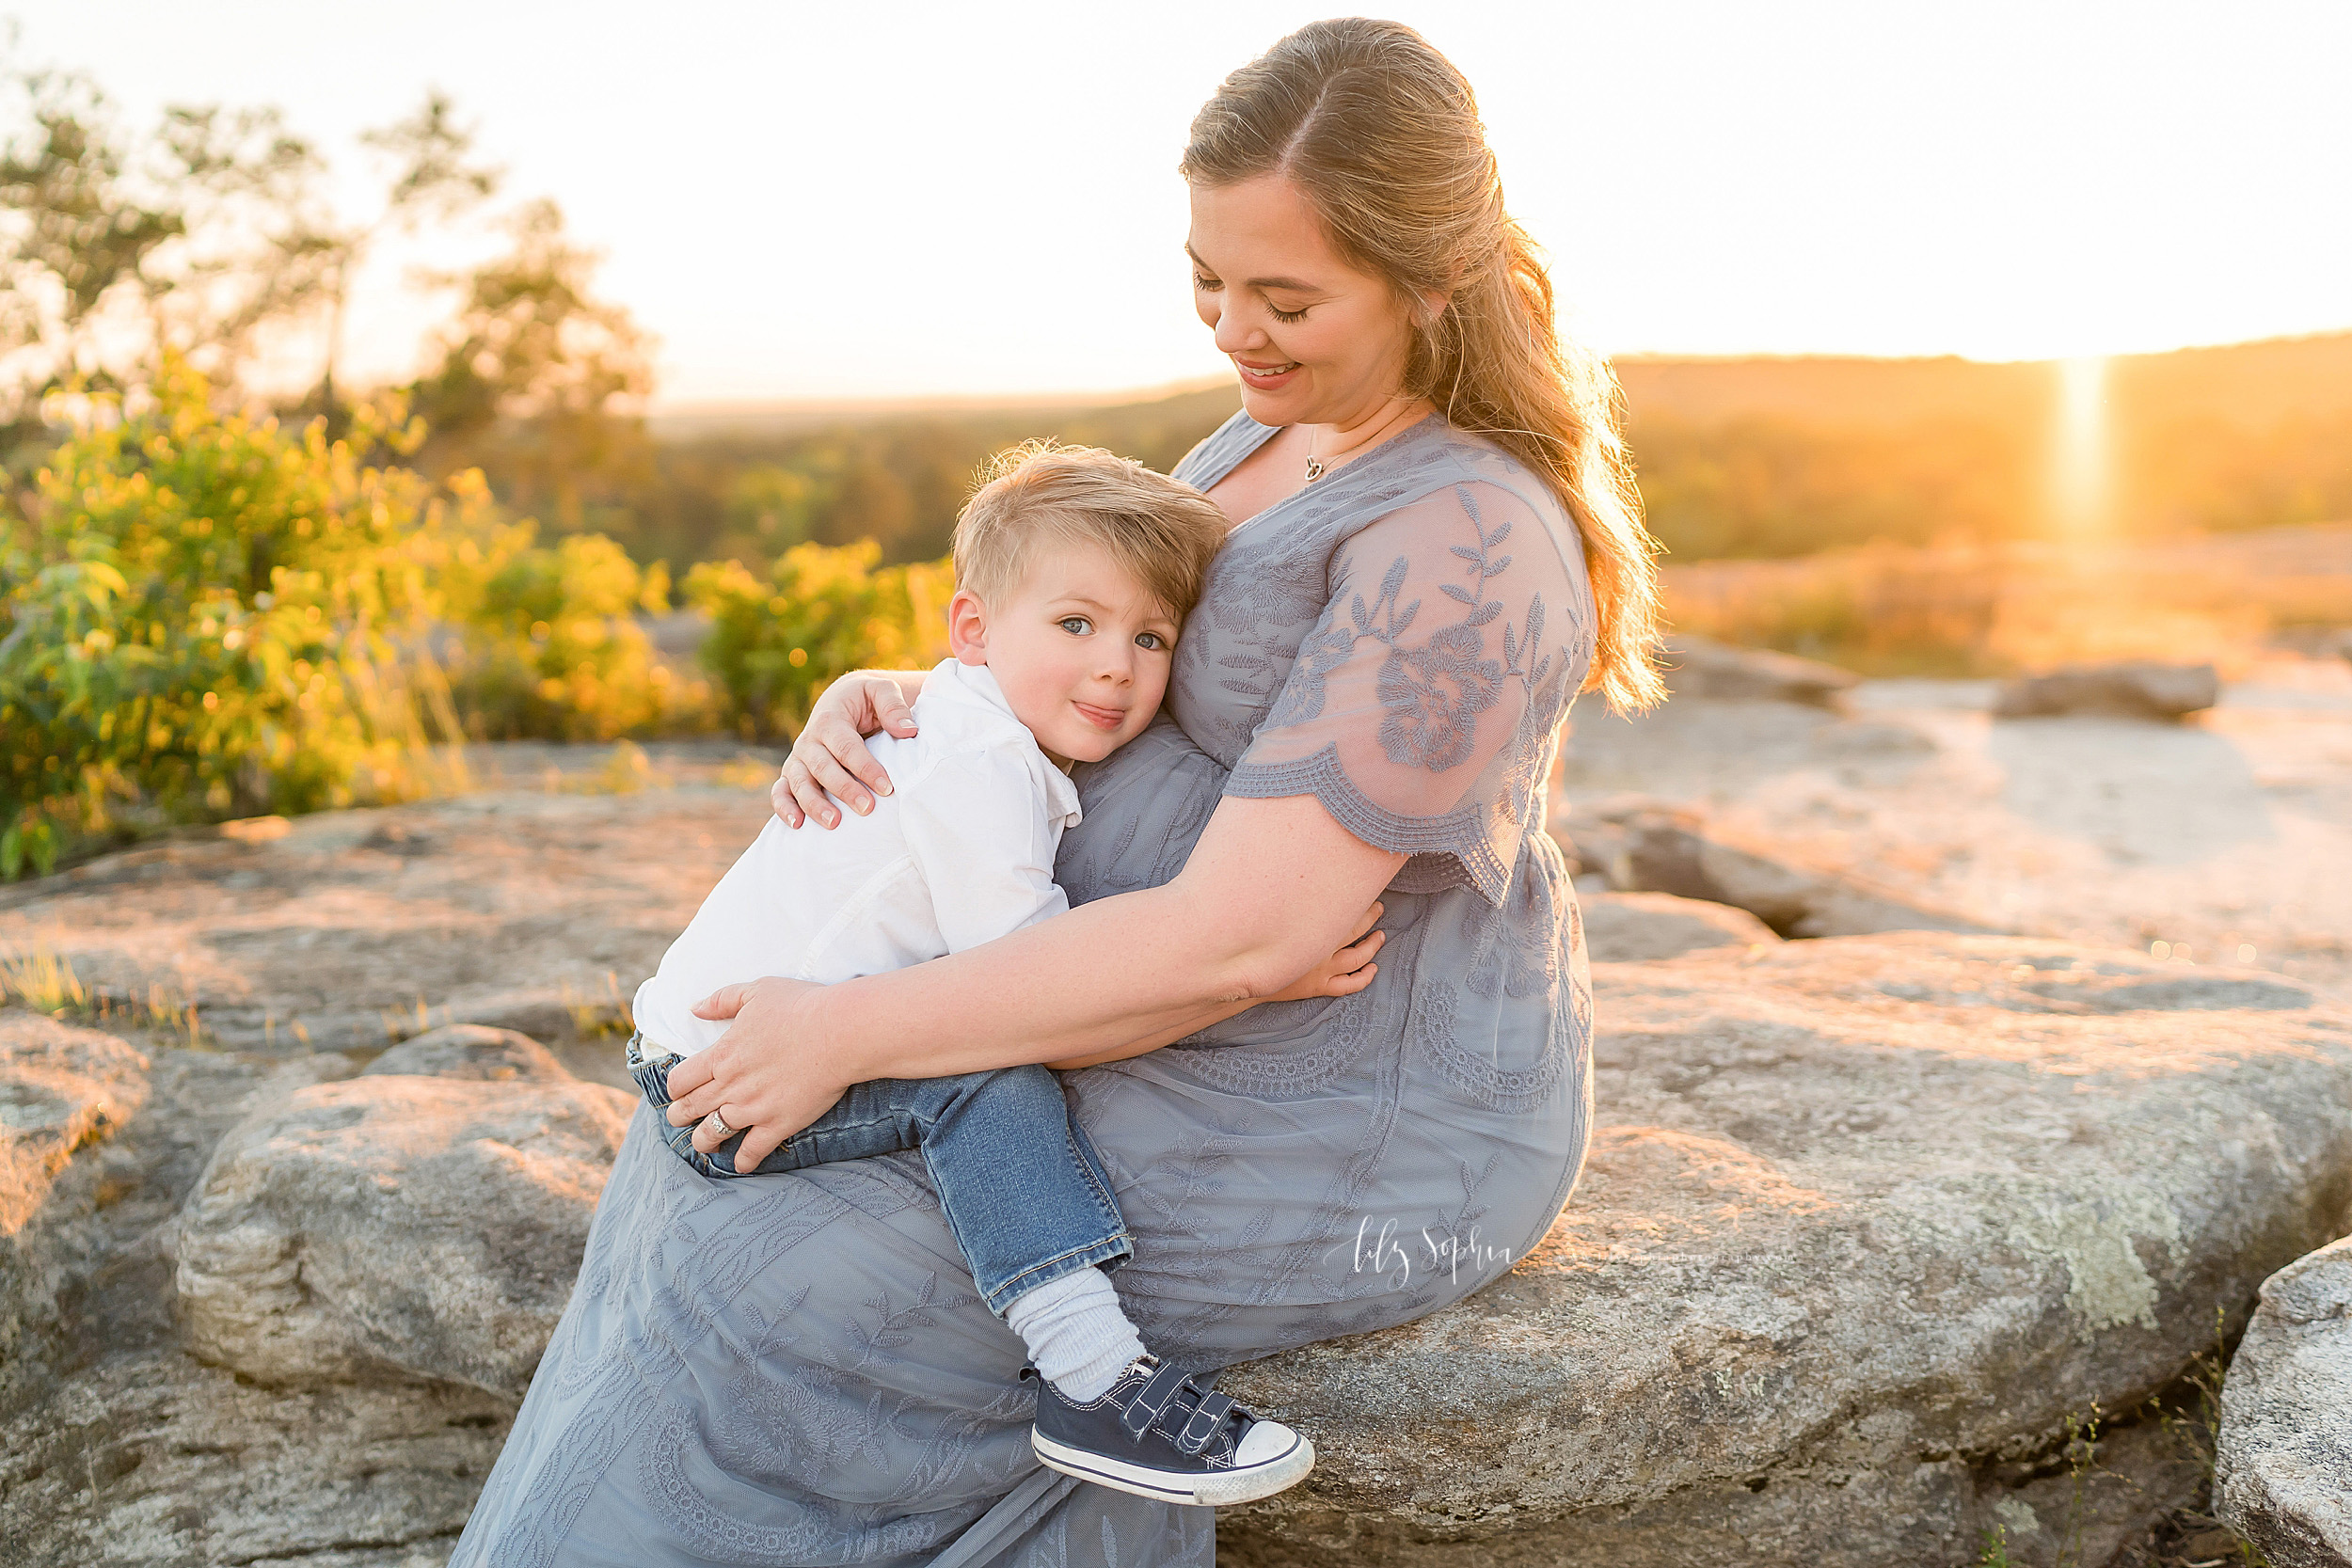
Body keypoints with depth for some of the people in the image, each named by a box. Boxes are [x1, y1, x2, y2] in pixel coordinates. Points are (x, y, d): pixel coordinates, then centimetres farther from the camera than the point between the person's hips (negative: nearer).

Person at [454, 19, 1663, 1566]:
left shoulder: (1461, 546, -26)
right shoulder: (1274, 442, 6)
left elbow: (1237, 937, -30)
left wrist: (854, 1033, -24)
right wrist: (877, 704, -9)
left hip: (1357, 1145, -10)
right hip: (1213, 1055, 10)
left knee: (787, 1289, -10)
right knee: (761, 1139, 10)